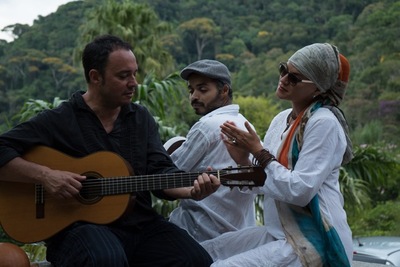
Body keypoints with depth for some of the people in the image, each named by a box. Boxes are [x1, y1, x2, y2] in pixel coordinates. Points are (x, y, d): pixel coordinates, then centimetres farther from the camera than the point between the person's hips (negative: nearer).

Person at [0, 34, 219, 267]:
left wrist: (192, 190, -16)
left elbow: (161, 172, 4)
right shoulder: (57, 121, -1)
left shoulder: (142, 118, 13)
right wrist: (44, 175, -19)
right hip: (79, 224, -4)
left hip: (141, 224, 5)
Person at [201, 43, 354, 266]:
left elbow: (300, 191, -23)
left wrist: (259, 152, -16)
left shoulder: (324, 123, -16)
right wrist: (244, 162, -6)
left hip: (315, 242, -8)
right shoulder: (282, 119, 8)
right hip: (278, 233, 8)